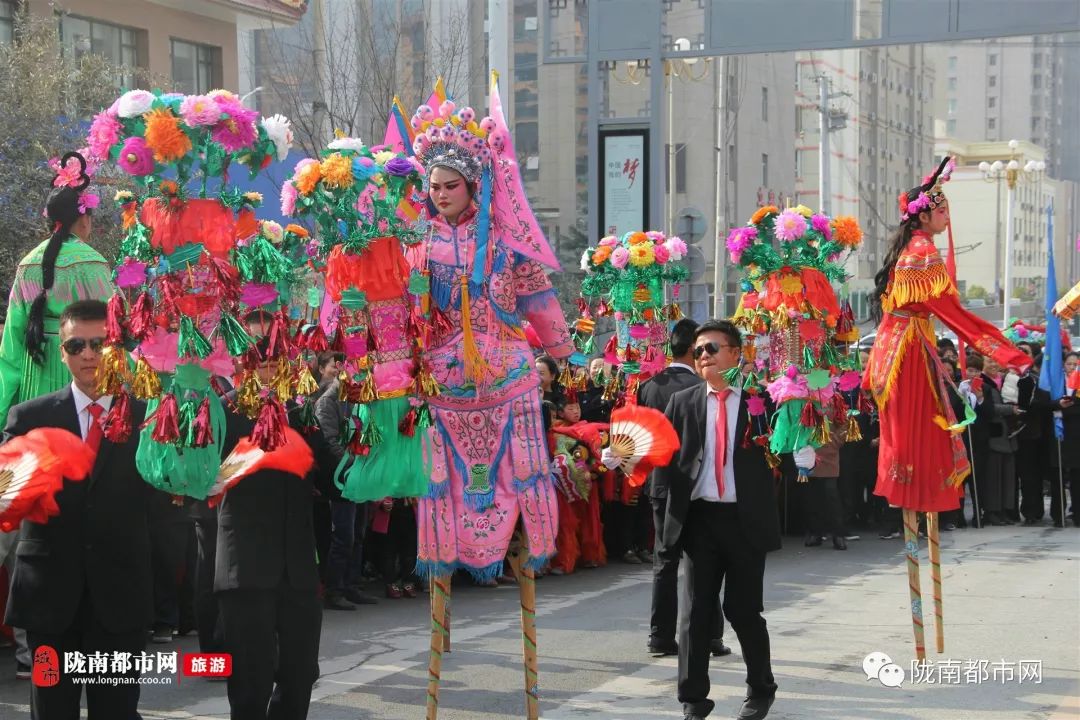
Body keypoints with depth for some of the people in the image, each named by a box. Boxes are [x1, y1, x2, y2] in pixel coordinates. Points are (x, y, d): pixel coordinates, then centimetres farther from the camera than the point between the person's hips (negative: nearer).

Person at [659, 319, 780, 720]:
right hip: (699, 517, 2)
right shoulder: (683, 402, 9)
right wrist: (676, 492, -10)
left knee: (744, 609, 6)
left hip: (746, 519, -2)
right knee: (698, 609, 4)